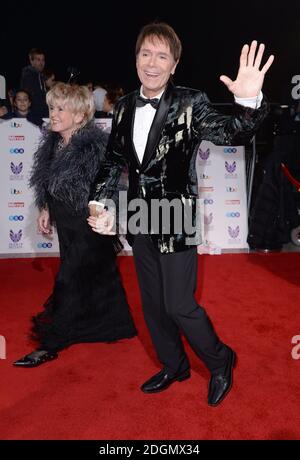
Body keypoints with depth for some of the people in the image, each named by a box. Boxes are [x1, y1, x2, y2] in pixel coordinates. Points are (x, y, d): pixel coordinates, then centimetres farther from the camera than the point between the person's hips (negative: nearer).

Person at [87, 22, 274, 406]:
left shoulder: (190, 104, -11)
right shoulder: (124, 106, 4)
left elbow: (230, 134, -25)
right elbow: (113, 161, 9)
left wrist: (249, 101, -45)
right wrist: (98, 204, -3)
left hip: (176, 221, -6)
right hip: (139, 221, 6)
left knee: (179, 306, -1)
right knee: (152, 304, 17)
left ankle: (220, 361, 29)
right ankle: (174, 366, 41)